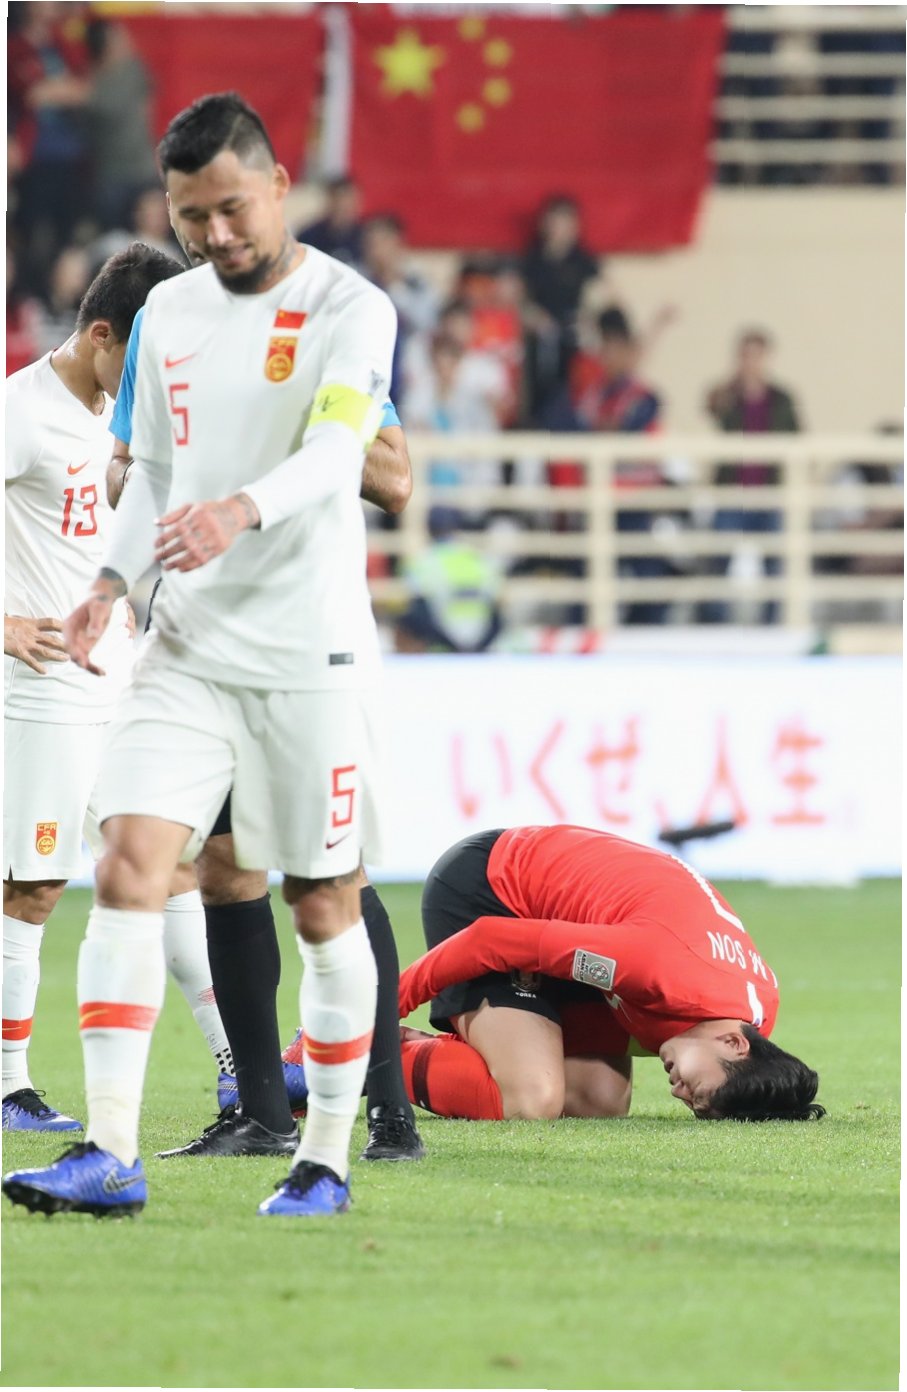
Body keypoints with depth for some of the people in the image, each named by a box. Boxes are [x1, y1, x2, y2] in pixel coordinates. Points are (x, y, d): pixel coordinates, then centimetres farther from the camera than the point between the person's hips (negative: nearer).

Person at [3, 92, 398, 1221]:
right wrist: (113, 579, 2)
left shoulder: (350, 309, -7)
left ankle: (326, 1161, 17)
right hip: (187, 647, 5)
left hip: (310, 653, -5)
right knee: (129, 865, -11)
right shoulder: (170, 315, 11)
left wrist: (243, 511, -42)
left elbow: (335, 451, -23)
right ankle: (110, 1156, -14)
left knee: (323, 909, 4)